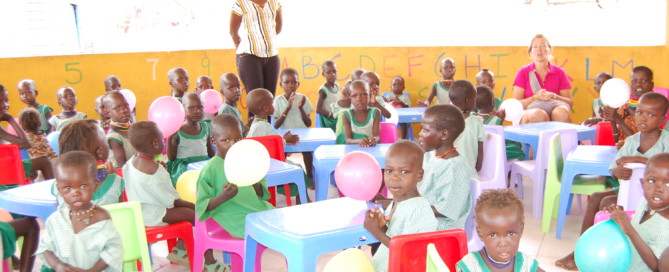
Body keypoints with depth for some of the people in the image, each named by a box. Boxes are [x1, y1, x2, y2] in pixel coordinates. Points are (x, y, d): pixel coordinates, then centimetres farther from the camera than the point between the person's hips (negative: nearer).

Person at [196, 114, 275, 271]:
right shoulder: (210, 170, -11)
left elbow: (262, 194, 11)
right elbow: (201, 207, -12)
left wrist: (256, 184, -11)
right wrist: (223, 197, -28)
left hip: (257, 208, 7)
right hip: (236, 218, -7)